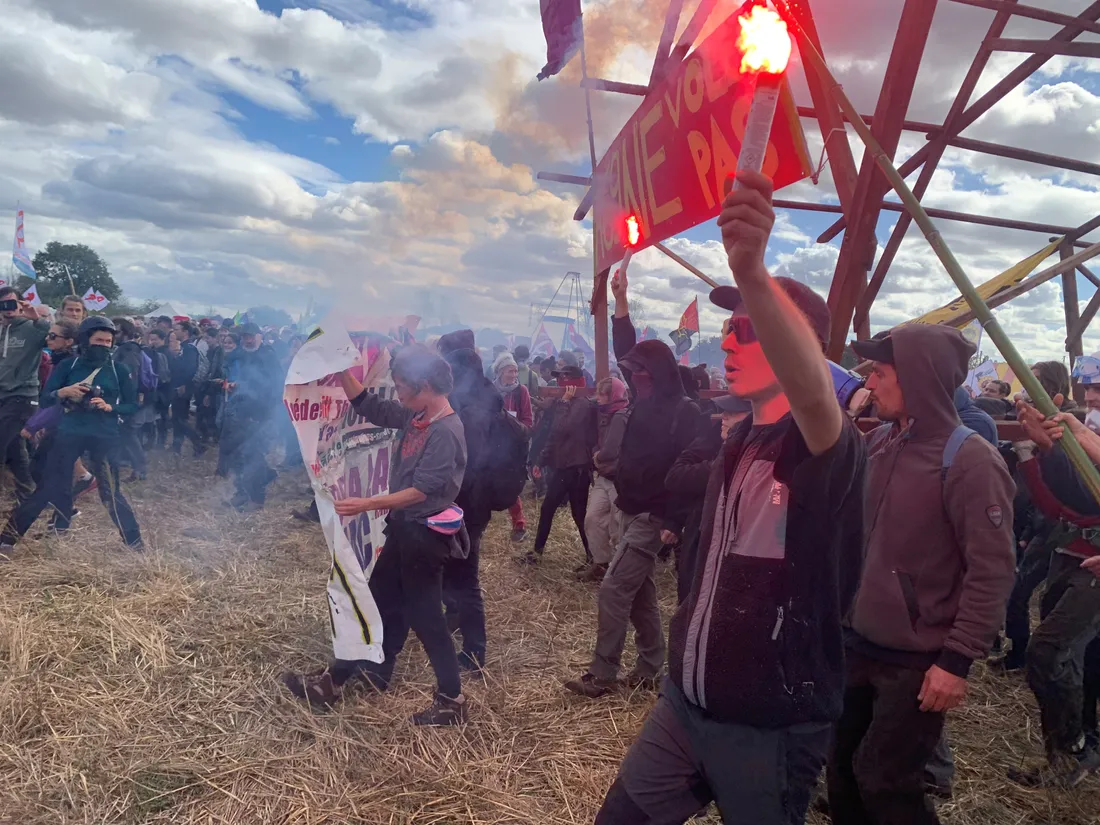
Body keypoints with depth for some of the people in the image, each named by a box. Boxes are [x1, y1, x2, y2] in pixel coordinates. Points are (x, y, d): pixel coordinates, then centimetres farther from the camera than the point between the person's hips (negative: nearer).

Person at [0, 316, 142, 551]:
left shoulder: (119, 370, 1)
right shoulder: (68, 366, 3)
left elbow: (133, 406, 2)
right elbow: (46, 398, 3)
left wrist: (109, 407, -15)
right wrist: (63, 392, -18)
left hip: (104, 437, -1)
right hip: (70, 433, 1)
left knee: (111, 492, 1)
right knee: (50, 487, 3)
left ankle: (135, 544, 10)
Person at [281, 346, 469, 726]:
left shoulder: (446, 432, -23)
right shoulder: (416, 416, 4)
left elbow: (422, 491, -26)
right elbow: (369, 406, 12)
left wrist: (366, 504, -25)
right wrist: (341, 370, 1)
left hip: (424, 534, -9)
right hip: (403, 528, 9)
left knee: (424, 615, 1)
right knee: (380, 604, 18)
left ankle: (452, 701, 16)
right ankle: (334, 680, 32)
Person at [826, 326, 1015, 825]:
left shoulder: (970, 461, -18)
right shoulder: (879, 443, 4)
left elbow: (992, 571, -19)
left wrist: (958, 658, -19)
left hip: (919, 661, -6)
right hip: (859, 645, 7)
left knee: (884, 782, 6)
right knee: (842, 765, 17)